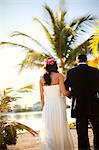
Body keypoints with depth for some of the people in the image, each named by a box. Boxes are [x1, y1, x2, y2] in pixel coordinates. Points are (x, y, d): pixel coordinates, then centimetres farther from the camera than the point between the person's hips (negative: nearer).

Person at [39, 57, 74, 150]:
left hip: (47, 106, 2)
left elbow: (42, 96, 9)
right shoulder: (59, 75, -4)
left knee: (47, 131, -1)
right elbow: (64, 92, -10)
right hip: (58, 105, -2)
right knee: (60, 128, 8)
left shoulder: (42, 78, 7)